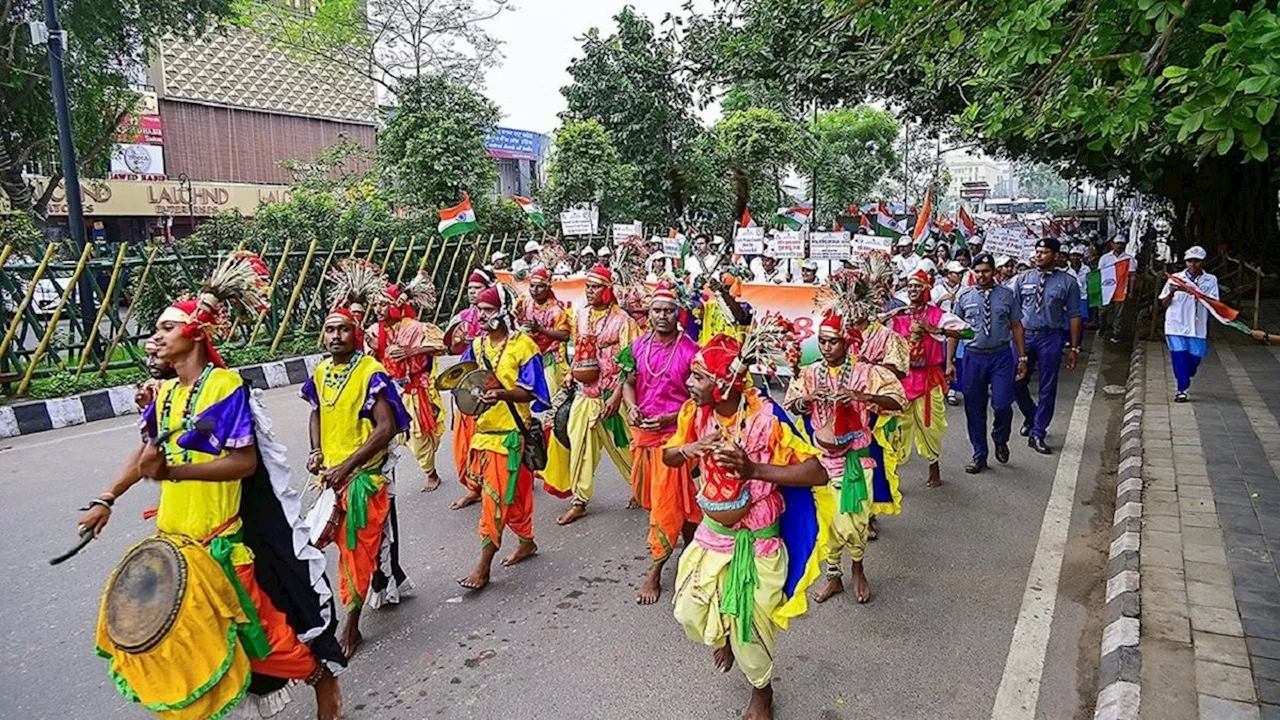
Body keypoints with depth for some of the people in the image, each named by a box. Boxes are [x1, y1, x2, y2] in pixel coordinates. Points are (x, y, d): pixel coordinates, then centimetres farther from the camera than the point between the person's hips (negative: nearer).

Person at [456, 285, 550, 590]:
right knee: (514, 493, 17)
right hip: (483, 427, 6)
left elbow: (530, 392, -12)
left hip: (510, 431, -6)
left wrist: (502, 394, -29)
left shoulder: (523, 345, -9)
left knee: (496, 496, -6)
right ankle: (527, 542, 34)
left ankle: (484, 565, 1)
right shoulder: (476, 345, 10)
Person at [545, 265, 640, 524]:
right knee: (579, 445, 7)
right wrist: (570, 376, 11)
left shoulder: (621, 319, -10)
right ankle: (579, 501, 17)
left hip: (609, 395, -5)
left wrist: (617, 395, -19)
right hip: (583, 393, 5)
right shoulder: (582, 315, 7)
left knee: (620, 446, 7)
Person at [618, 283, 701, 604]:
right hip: (642, 430, 6)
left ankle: (655, 571, 8)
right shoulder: (639, 345, 1)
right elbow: (629, 382, 10)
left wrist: (669, 418, -21)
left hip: (674, 433, -6)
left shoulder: (690, 351, -15)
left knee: (667, 500, -1)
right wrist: (632, 407, -10)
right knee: (647, 493, 19)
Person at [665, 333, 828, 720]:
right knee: (690, 612, 12)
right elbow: (668, 457, 3)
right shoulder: (695, 412, -11)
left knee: (749, 627, 7)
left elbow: (817, 473, -29)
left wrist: (753, 469, -40)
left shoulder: (764, 420, -27)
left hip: (755, 543, -5)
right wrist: (689, 448, -22)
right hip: (712, 534, 5)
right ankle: (721, 637, 49)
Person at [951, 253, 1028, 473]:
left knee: (1002, 404, -10)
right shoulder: (964, 297, 3)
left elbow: (1016, 326, 6)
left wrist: (1022, 358, 4)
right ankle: (979, 456, 21)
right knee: (974, 409, 6)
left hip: (1001, 356, -1)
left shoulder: (1007, 295, 3)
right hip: (973, 357, 1)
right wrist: (950, 361, 2)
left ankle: (1000, 439, 23)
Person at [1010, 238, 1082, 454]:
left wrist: (1074, 348, -1)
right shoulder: (1022, 279, 5)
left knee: (1047, 388, 4)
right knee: (1017, 383, 7)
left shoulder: (1067, 282, 0)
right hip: (1023, 335, 2)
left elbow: (1073, 316, 1)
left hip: (1050, 338, -1)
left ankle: (1037, 434, 16)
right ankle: (1031, 417, 36)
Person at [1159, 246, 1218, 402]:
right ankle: (1182, 390, -2)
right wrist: (1171, 293, -16)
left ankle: (1184, 384, 30)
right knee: (1179, 356, -9)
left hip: (1197, 327, 1)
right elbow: (1164, 303, 5)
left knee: (1195, 357, 3)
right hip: (1176, 325, -1)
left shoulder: (1210, 280, 6)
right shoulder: (1176, 278, 5)